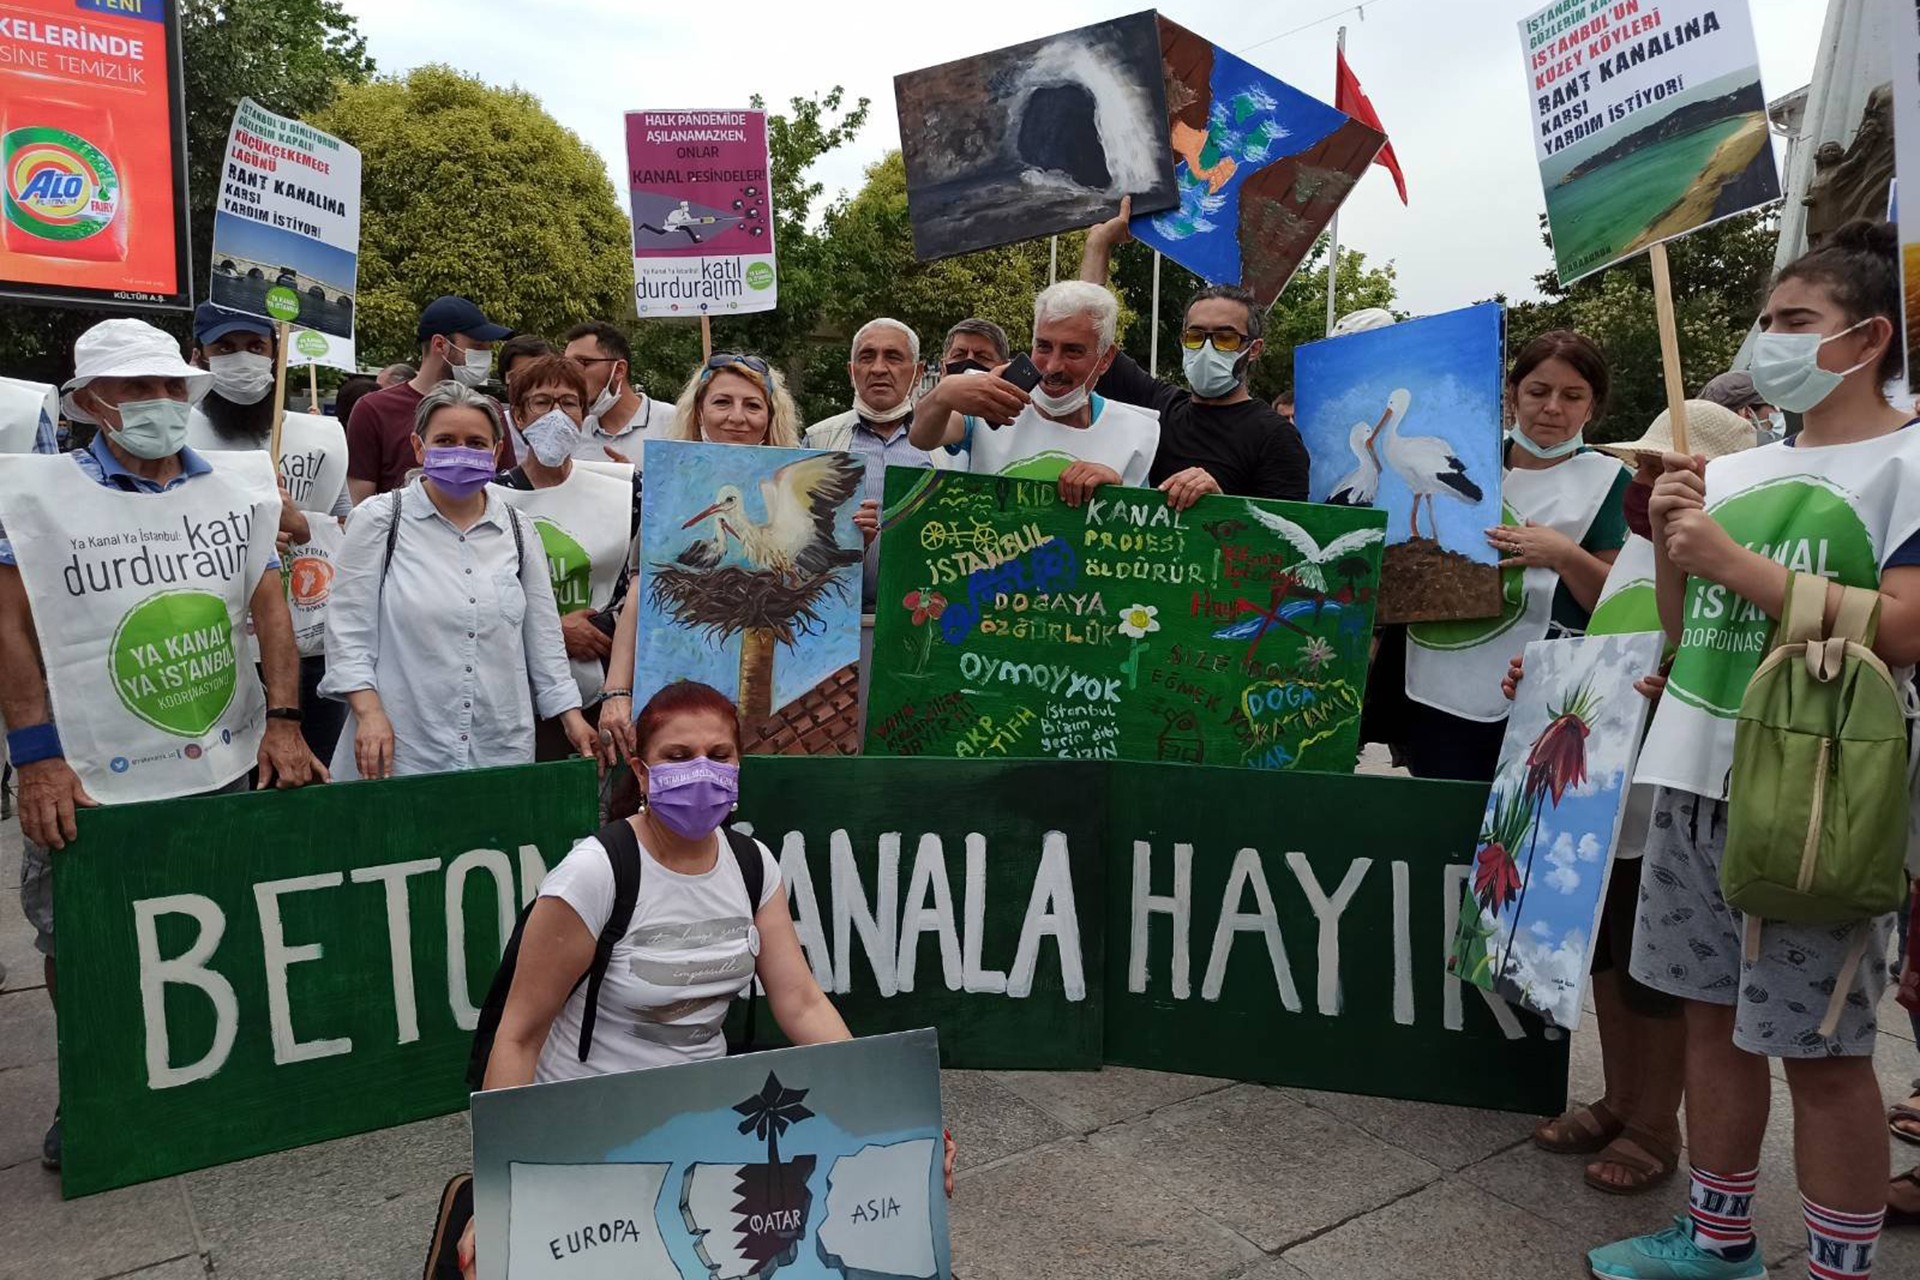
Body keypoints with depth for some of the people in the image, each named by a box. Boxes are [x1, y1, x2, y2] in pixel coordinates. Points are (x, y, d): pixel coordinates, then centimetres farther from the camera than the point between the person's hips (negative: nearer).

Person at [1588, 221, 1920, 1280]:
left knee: (1820, 1048, 1)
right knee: (1712, 1011, 14)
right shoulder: (1732, 473, 14)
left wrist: (1736, 561, -16)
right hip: (1695, 777, 7)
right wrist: (1670, 543, 2)